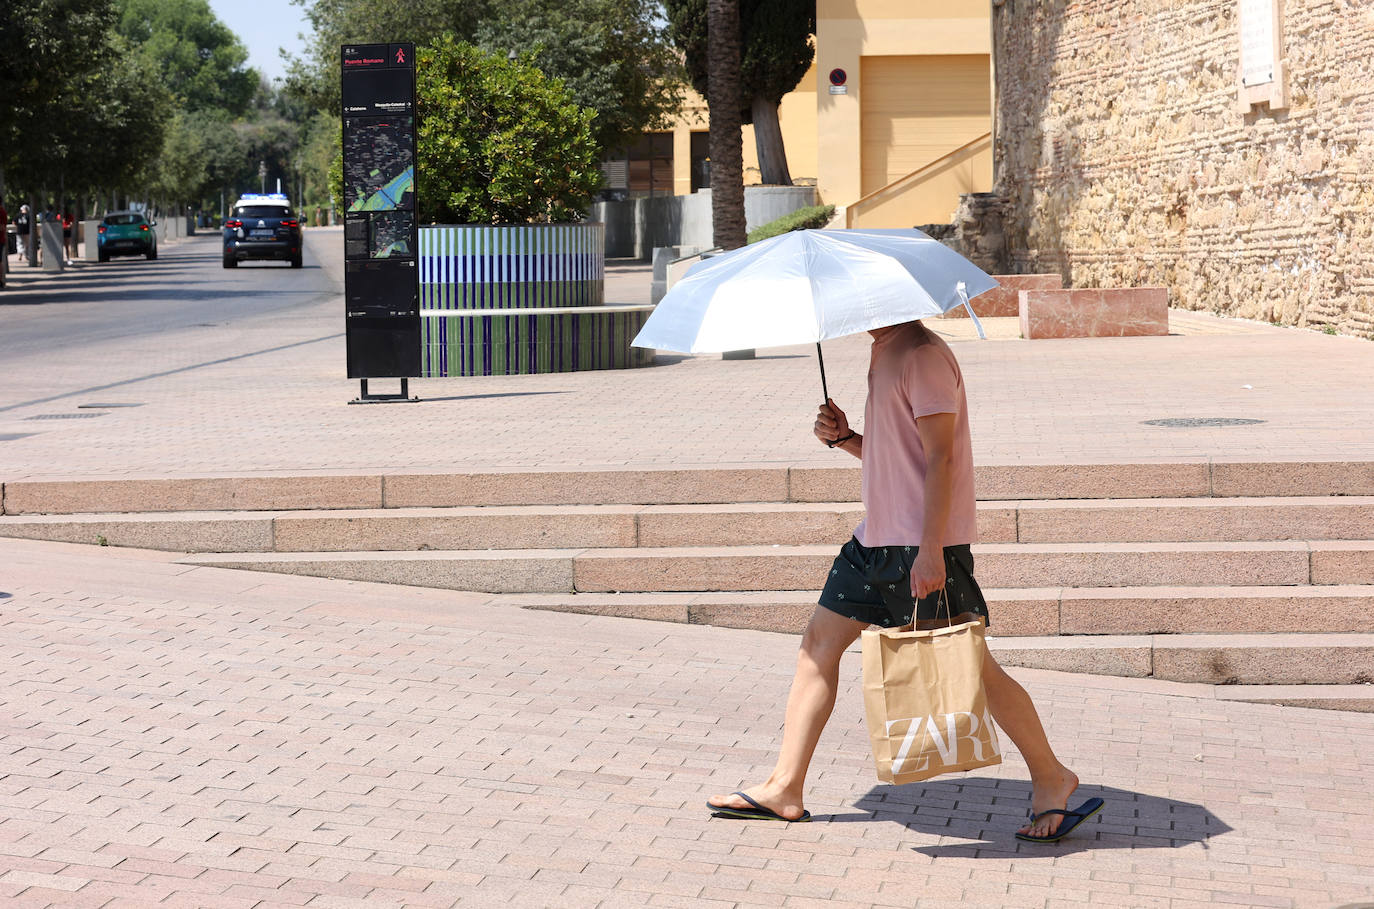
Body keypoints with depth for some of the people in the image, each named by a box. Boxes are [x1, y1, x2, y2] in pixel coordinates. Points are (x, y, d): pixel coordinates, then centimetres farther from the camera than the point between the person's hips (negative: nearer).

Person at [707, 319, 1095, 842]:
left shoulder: (923, 355, -15)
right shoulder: (884, 354, 16)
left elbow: (940, 456, -19)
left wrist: (930, 551, -23)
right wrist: (844, 438, 4)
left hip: (923, 543, -10)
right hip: (878, 537, 10)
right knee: (818, 644, 9)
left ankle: (1050, 779, 11)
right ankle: (785, 789, 14)